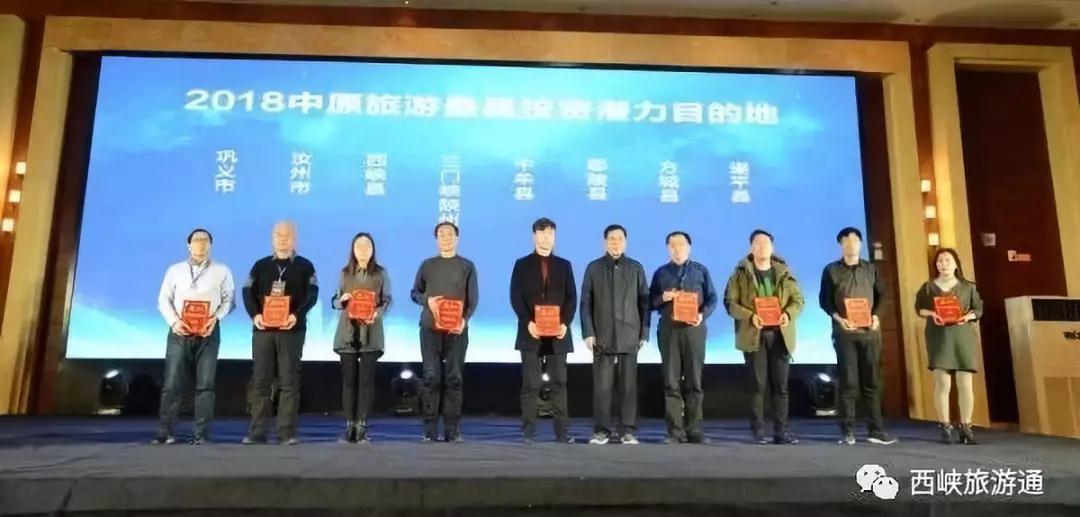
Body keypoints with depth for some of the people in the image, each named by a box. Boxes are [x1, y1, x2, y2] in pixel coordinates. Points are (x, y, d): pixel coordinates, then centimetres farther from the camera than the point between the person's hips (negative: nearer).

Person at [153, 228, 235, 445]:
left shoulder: (222, 271, 12)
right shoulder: (175, 270, 15)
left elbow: (228, 299, 5)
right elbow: (164, 299, 9)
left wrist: (215, 318, -13)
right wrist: (174, 321, -8)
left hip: (208, 331, -1)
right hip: (180, 331, 1)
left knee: (205, 383, -2)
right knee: (172, 382, -3)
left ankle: (202, 433, 0)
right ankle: (165, 431, 2)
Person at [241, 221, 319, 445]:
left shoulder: (305, 266, 7)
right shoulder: (261, 265, 13)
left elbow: (312, 295, -4)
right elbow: (248, 292, 4)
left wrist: (297, 315, -20)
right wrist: (255, 315, -14)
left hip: (292, 329, -2)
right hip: (263, 328, 2)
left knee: (289, 381, -1)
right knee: (260, 381, 3)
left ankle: (287, 432, 2)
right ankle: (257, 431, 9)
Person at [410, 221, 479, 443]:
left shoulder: (467, 266, 7)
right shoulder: (427, 265, 10)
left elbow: (473, 299, 2)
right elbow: (415, 293, 13)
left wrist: (464, 319, -15)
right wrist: (427, 300, -9)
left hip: (457, 329, -1)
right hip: (430, 328, 1)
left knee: (454, 377, 0)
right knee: (431, 376, -1)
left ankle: (452, 430, 3)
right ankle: (430, 429, 2)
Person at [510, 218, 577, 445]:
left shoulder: (564, 265, 12)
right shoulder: (522, 264, 6)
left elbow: (571, 298, 6)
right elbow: (515, 298, -1)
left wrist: (565, 323, -9)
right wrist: (528, 323, -14)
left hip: (558, 333, 2)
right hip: (531, 333, -1)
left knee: (559, 383, 3)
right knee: (531, 384, 0)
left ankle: (562, 430, 7)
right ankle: (529, 431, 5)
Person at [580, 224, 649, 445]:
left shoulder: (636, 268, 8)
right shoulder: (594, 268, 6)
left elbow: (644, 302, 6)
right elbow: (586, 302, 3)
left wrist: (644, 333, 0)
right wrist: (588, 332, -5)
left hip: (628, 337, 0)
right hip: (602, 336, 0)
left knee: (628, 385, 2)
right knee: (601, 385, 1)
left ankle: (628, 430, 10)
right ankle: (602, 429, 10)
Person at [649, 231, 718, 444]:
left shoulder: (700, 270, 11)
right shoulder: (661, 273, 12)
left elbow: (712, 298, 7)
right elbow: (651, 301, 11)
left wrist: (703, 315, -11)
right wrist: (663, 298, -10)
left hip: (694, 328, 0)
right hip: (669, 329, 0)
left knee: (694, 380, 0)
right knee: (671, 381, -1)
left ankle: (694, 429, 7)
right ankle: (675, 430, 3)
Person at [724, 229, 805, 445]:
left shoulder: (784, 272, 10)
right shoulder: (741, 273, 1)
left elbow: (798, 299, 8)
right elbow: (730, 302, -4)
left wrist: (788, 314, -13)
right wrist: (750, 316, -19)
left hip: (780, 335, 3)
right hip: (754, 335, -3)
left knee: (780, 385, 4)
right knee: (758, 384, -1)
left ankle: (781, 431, 10)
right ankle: (758, 431, 6)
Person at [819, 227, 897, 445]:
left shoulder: (871, 269, 13)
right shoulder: (831, 270, 5)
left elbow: (882, 295, 12)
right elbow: (824, 299, 2)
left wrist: (876, 315, -6)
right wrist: (838, 318, -13)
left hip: (870, 331, 3)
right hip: (845, 332, -2)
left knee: (871, 381, 4)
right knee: (848, 381, -2)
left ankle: (876, 430, 8)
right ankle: (847, 431, 2)